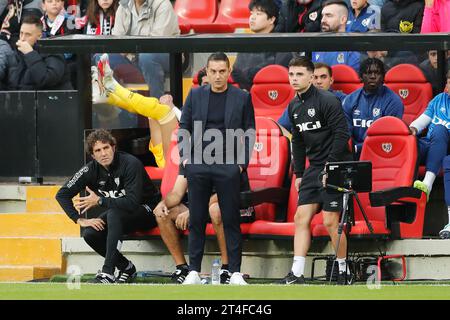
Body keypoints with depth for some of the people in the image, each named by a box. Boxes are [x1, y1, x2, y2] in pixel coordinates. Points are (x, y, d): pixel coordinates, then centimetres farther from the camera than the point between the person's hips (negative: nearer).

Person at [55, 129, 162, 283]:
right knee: (90, 234, -20)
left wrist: (100, 201, -30)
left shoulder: (130, 164, -24)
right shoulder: (92, 169, -10)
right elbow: (62, 194, -7)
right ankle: (126, 268, 0)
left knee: (113, 213, -34)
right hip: (116, 217, 6)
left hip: (146, 212, -6)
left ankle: (108, 272, -38)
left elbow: (132, 202, -33)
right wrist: (80, 220, -17)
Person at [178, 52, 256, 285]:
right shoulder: (195, 95, 8)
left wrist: (242, 162, -4)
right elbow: (184, 128, 11)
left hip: (228, 167, -1)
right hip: (198, 165, 2)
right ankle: (194, 271, 7)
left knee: (231, 220, 0)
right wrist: (185, 157, 0)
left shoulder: (242, 98, 4)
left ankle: (235, 272, 2)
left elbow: (249, 132, 4)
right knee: (196, 220, 3)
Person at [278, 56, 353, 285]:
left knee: (330, 221, -7)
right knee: (301, 217, 0)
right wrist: (299, 173, 16)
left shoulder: (327, 101, -13)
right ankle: (297, 274, -2)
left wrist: (331, 167, -19)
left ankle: (343, 272, 7)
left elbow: (342, 134, -16)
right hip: (314, 168, 8)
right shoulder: (294, 107, 11)